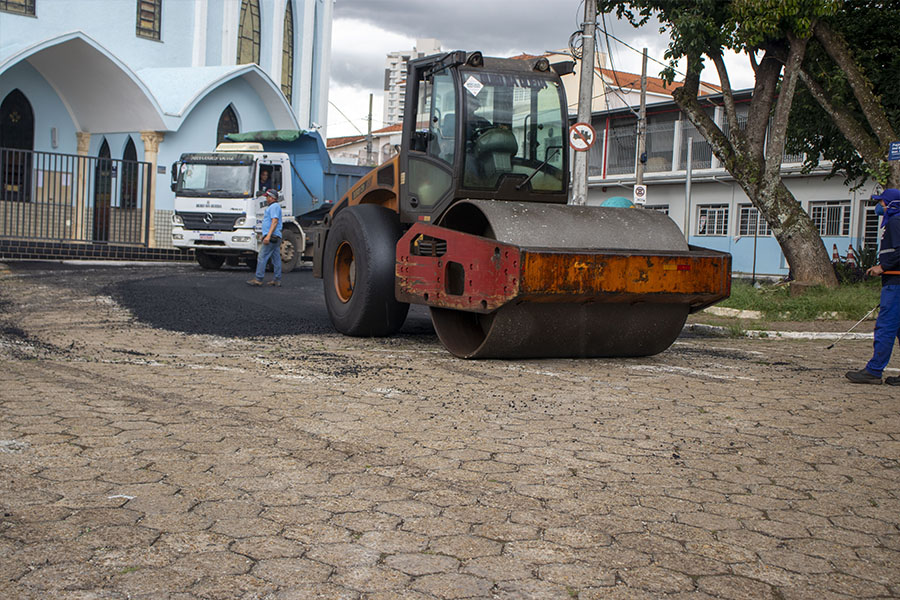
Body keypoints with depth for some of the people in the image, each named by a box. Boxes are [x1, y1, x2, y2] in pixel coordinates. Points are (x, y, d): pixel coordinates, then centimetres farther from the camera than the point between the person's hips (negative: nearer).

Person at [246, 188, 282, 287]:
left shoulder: (274, 206, -10)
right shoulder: (271, 207, 24)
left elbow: (275, 221, -20)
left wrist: (268, 235, -28)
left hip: (271, 237, -11)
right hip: (276, 238, 11)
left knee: (262, 258, -10)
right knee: (276, 259, 7)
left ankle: (258, 280, -10)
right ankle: (277, 280, 8)